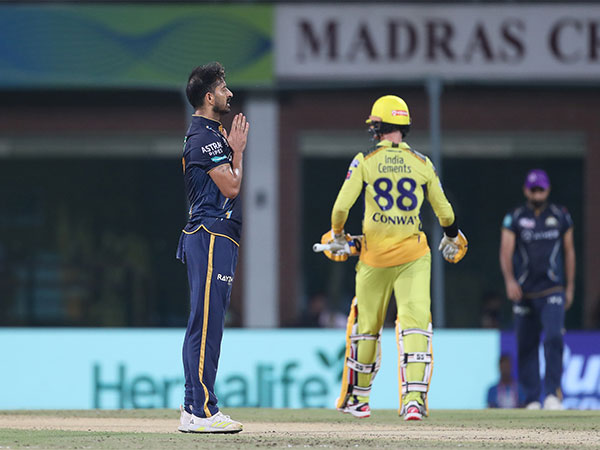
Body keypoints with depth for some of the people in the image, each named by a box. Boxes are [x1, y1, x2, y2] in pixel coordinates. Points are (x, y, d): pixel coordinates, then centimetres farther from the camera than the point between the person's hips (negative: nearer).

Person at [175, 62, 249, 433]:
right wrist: (238, 150, -3)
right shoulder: (205, 137, -12)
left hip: (212, 238, 11)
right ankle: (201, 411, -13)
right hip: (212, 237, -11)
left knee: (206, 323, 12)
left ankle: (194, 407, 15)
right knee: (207, 322, -11)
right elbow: (231, 187, -16)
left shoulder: (212, 135, 21)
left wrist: (235, 148, 16)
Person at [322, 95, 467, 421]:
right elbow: (444, 211, 7)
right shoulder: (422, 164, 2)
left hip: (374, 254, 0)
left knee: (365, 327, 14)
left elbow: (341, 206, -9)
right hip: (412, 254, 0)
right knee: (415, 323, -6)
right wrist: (451, 238, 27)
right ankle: (414, 399, -22)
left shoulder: (365, 161, -3)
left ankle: (357, 398, 26)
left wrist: (337, 236, 11)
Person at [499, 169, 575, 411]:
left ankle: (552, 394, -17)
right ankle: (532, 399, 10)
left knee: (554, 337, -18)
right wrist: (510, 280, -23)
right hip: (524, 292, 1)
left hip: (552, 292, -1)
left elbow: (569, 252, 13)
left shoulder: (561, 217, 6)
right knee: (526, 346, 2)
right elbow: (506, 252, -7)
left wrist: (570, 287, 10)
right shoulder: (514, 219, 2)